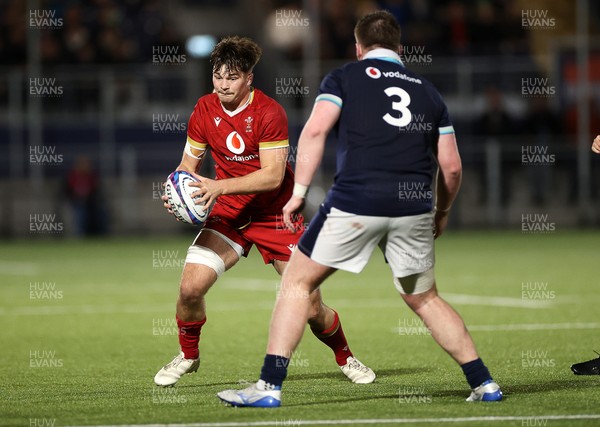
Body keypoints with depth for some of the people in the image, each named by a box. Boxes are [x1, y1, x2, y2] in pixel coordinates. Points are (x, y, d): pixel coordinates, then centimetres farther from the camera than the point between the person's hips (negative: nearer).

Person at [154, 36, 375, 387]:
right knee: (190, 288, -17)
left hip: (276, 213, -3)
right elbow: (190, 163, 8)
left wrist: (219, 186, -32)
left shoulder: (269, 112, -18)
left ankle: (345, 357, 26)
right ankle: (188, 356, 10)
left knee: (311, 307, -3)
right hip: (229, 213, 3)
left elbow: (272, 174, -23)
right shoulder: (204, 111, -3)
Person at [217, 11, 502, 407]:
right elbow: (451, 166, 16)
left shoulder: (344, 78, 10)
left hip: (356, 201, -4)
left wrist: (299, 191, -6)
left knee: (297, 282, 9)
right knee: (425, 298, 21)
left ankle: (270, 385, 1)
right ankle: (484, 383, 18)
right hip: (414, 207, 4)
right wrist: (442, 212, 31)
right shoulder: (427, 91, 20)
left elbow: (316, 129, -7)